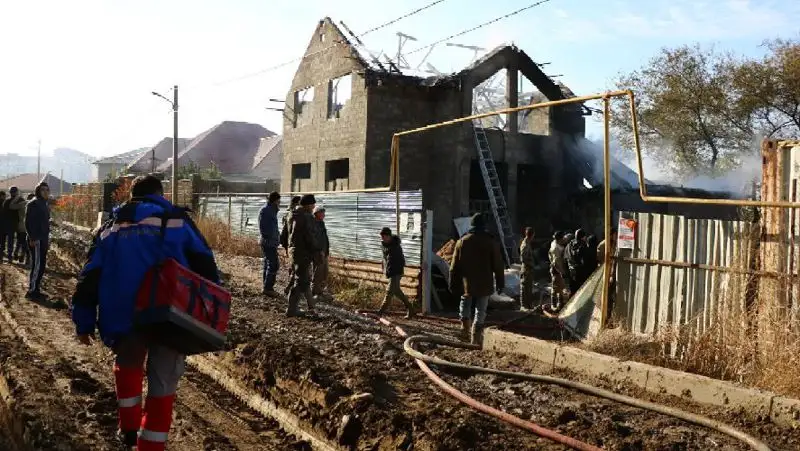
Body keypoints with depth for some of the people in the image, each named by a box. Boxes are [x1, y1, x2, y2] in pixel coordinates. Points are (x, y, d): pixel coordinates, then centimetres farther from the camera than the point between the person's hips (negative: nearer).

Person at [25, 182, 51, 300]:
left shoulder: (45, 205, 16)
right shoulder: (33, 204, -11)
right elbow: (28, 222, -16)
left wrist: (47, 238, 19)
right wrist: (32, 238, -20)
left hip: (43, 239, 9)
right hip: (36, 240, -9)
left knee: (42, 265, 10)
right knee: (37, 265, -9)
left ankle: (36, 289, 17)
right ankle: (31, 291, -4)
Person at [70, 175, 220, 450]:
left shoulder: (111, 228, 16)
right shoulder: (177, 222, 8)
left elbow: (89, 278, 14)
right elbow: (206, 268, 0)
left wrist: (84, 323, 18)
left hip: (124, 317, 3)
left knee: (127, 365, 30)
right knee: (163, 383, 11)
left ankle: (129, 428, 31)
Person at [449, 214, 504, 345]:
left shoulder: (462, 241, 0)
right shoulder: (491, 242, -3)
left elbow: (454, 266, 1)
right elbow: (498, 265, -1)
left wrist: (453, 285, 8)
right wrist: (500, 283, 8)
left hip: (466, 283, 1)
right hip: (484, 284, -1)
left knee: (465, 304, 23)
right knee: (481, 311, 7)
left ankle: (465, 328, 9)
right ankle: (476, 339, 5)